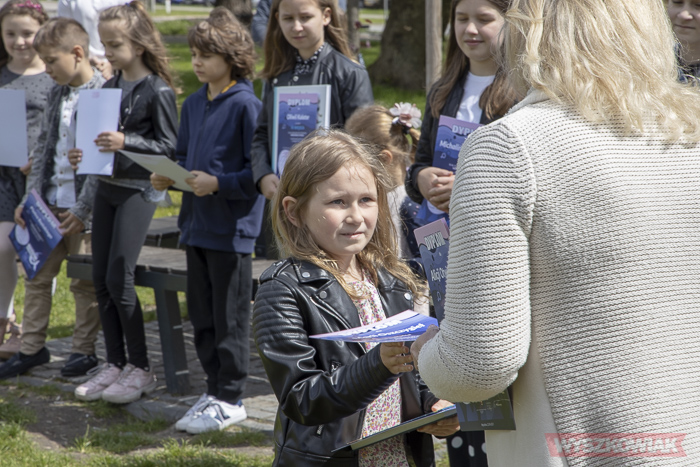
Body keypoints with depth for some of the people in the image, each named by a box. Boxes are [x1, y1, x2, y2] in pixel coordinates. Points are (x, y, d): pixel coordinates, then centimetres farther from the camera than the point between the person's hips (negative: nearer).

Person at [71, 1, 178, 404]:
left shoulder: (157, 90, -10)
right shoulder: (109, 87, 11)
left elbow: (170, 145, -13)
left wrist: (126, 142, -24)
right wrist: (82, 155, 1)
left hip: (139, 189, -7)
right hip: (107, 186, 7)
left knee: (119, 278, -10)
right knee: (101, 279, 7)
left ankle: (141, 369, 2)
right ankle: (115, 365, 16)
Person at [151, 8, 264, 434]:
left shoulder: (246, 105, -12)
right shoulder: (193, 104, 11)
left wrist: (218, 183, -23)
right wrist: (168, 177, 2)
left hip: (232, 227, -8)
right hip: (197, 223, 8)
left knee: (229, 318, 1)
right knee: (202, 316, 14)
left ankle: (230, 400, 11)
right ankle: (215, 389, 26)